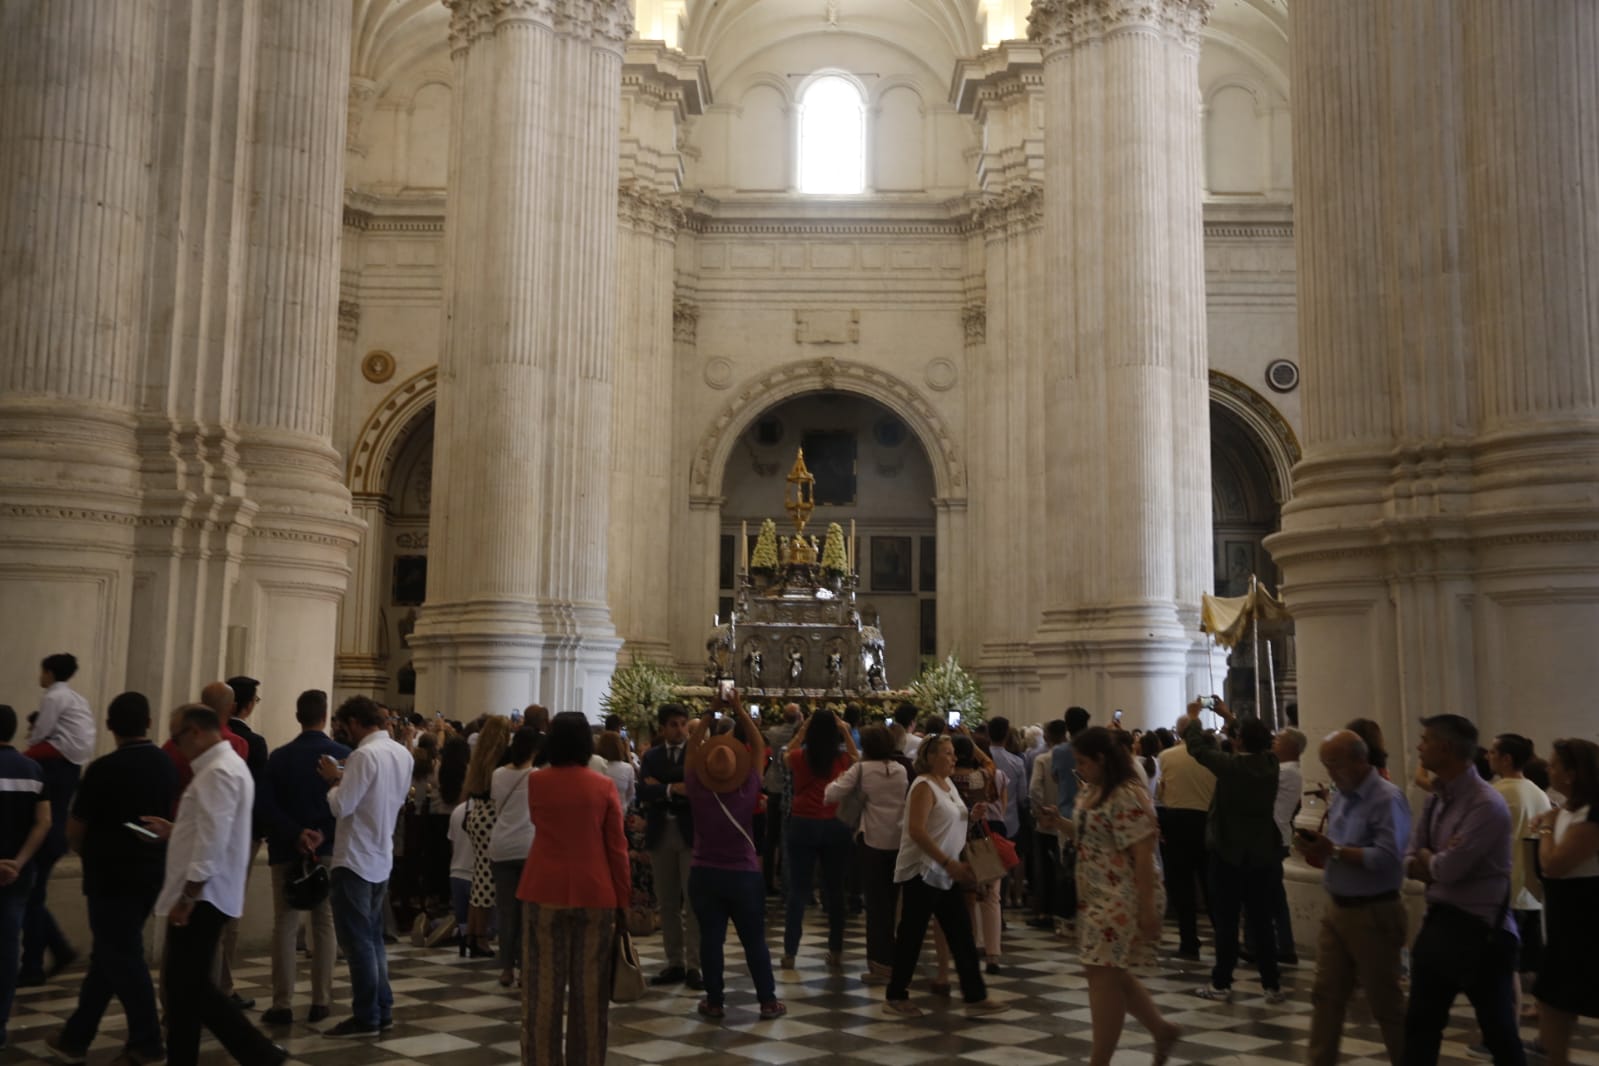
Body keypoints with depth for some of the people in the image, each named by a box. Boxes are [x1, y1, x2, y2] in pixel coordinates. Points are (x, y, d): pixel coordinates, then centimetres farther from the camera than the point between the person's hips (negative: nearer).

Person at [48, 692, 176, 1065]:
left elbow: (74, 831, -8)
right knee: (108, 955, 16)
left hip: (111, 877, -6)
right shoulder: (166, 765, 2)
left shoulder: (103, 769, -15)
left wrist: (91, 856, 11)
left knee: (120, 959, 3)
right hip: (151, 874, 6)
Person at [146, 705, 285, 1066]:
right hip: (205, 895, 10)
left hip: (203, 895, -10)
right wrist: (174, 830, 15)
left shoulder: (218, 772, -17)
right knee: (183, 984, 13)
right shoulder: (224, 766, 16)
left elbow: (213, 840, -24)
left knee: (192, 985, -6)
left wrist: (188, 894, -24)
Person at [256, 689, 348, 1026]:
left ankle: (282, 1004, 5)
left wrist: (294, 835, -13)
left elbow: (264, 804, -11)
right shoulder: (343, 755, -4)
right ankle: (321, 1002, 11)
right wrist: (327, 834, 3)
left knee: (285, 926, 6)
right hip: (329, 849, 0)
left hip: (287, 850, 0)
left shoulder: (279, 756, -3)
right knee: (325, 924, 9)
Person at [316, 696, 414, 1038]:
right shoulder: (402, 753, 7)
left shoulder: (365, 754, -19)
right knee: (373, 938, 17)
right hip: (382, 857, 8)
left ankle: (366, 1017, 6)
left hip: (355, 859, -8)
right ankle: (382, 1010, 22)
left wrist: (334, 780, -1)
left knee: (356, 941, 0)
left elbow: (341, 806, -19)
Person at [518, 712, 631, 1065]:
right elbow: (617, 846, -2)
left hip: (545, 890, 1)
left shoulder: (536, 782, 1)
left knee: (544, 985, 7)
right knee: (589, 986, 8)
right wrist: (623, 897, 5)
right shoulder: (603, 786, -3)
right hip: (594, 893, 0)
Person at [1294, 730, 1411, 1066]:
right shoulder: (1342, 794, 9)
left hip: (1373, 913, -7)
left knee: (1384, 1000, 7)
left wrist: (1334, 851, -23)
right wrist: (1317, 847, -6)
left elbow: (1387, 858, -26)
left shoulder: (1387, 798, -16)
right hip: (1335, 908, 8)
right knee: (1326, 994, 9)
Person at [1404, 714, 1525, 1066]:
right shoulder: (1435, 799, 6)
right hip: (1438, 923, 8)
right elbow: (1411, 863, 8)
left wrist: (1427, 857, -2)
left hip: (1479, 931, -8)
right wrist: (1436, 863, -13)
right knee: (1420, 1024, 14)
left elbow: (1447, 869, -24)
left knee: (1499, 1032, 7)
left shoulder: (1486, 805, -20)